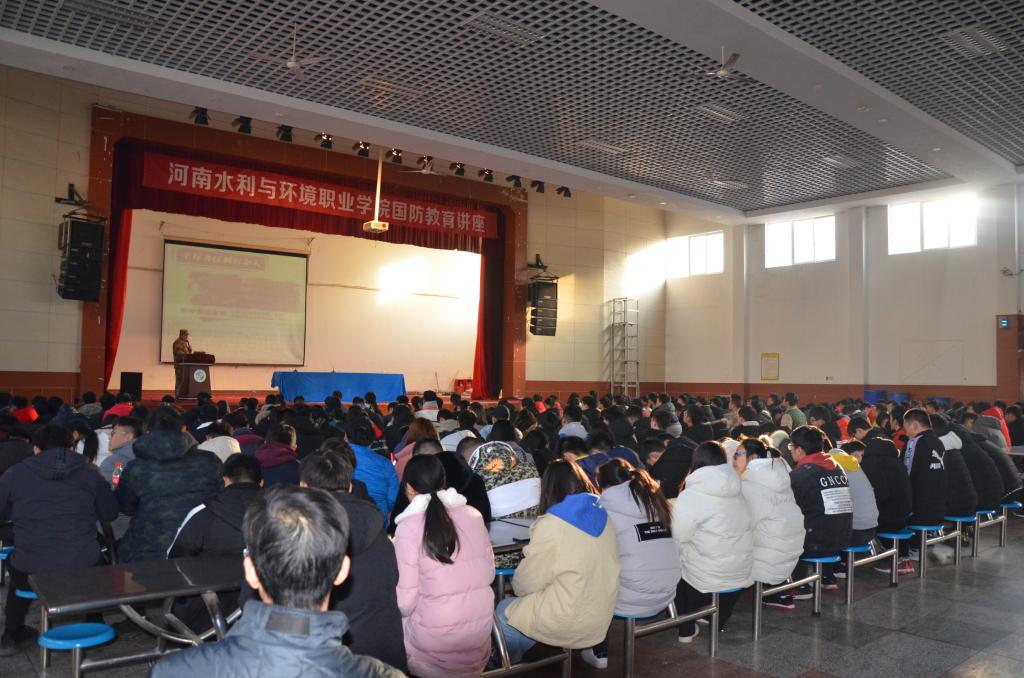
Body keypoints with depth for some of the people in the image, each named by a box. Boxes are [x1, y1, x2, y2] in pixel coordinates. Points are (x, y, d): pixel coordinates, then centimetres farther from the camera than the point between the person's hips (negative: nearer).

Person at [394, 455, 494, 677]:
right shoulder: (473, 515, -2)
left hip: (434, 641, -4)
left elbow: (406, 602, -12)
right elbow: (489, 574, 6)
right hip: (480, 632, 4)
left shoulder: (408, 526, -13)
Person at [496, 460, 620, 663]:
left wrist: (515, 583, 11)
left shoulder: (551, 524, -18)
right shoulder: (603, 516, 1)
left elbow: (525, 584, -10)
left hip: (568, 625, -7)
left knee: (503, 611, 15)